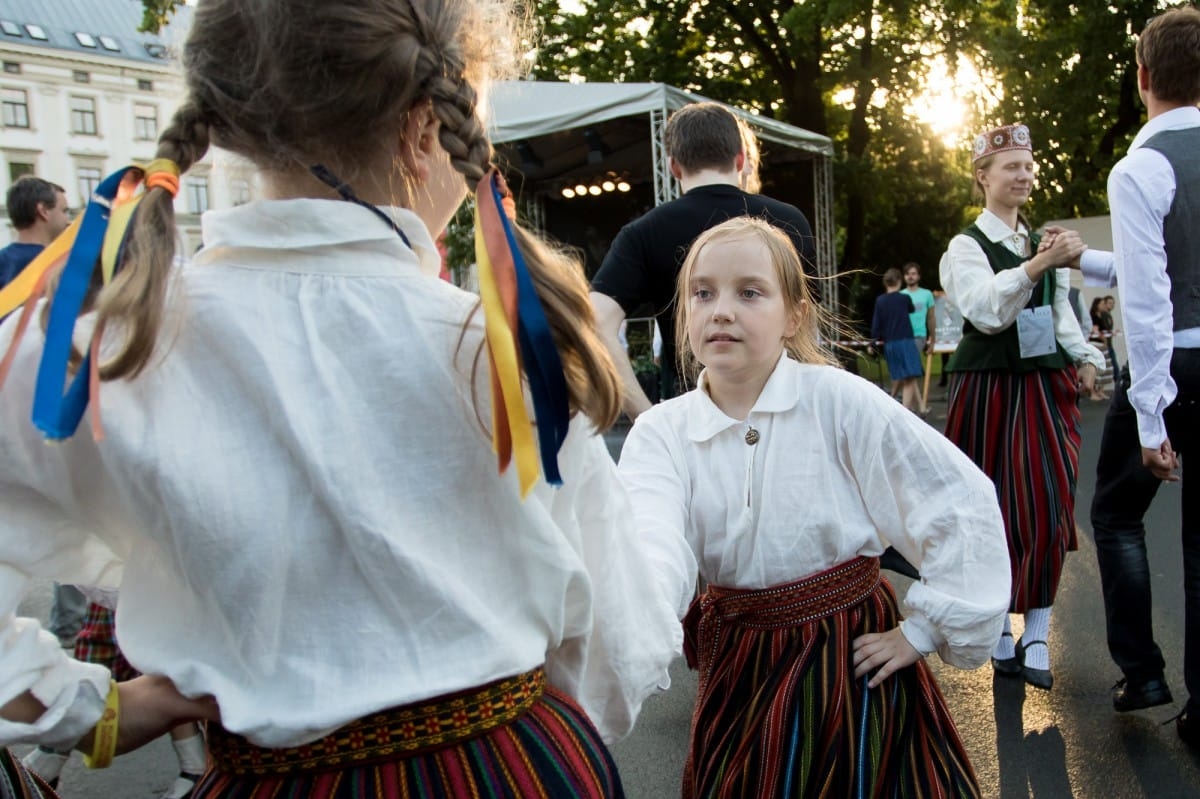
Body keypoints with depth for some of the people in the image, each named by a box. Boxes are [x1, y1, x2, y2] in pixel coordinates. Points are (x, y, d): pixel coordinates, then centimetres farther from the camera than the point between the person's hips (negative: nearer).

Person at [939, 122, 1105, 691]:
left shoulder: (1039, 240, 14)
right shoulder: (967, 246, -4)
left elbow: (1061, 312, 20)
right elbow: (989, 311, -21)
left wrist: (1085, 356, 5)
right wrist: (1041, 263, -32)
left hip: (1045, 388, 5)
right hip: (990, 390, -5)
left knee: (1048, 508, -2)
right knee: (993, 511, 1)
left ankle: (1036, 636, 6)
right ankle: (999, 632, 16)